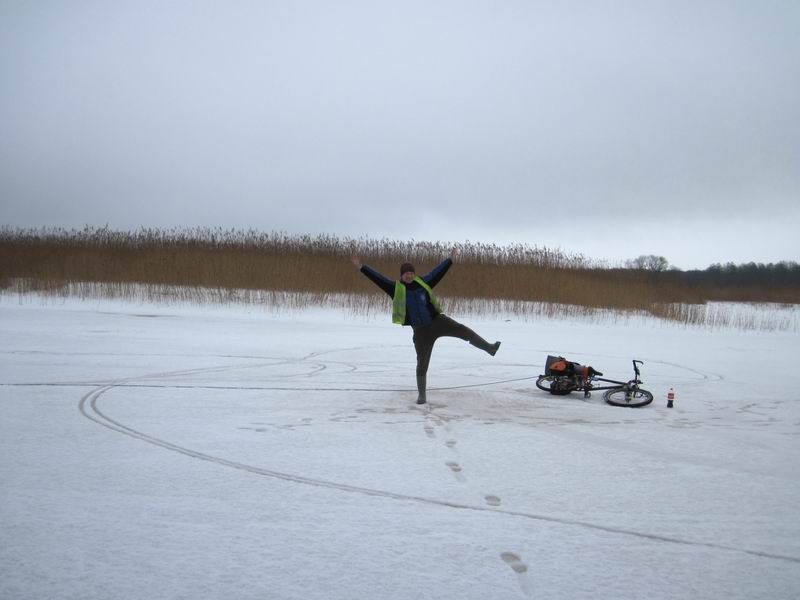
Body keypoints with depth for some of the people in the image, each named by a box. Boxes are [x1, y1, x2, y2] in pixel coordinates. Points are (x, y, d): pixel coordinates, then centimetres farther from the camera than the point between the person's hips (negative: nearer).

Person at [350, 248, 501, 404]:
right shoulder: (396, 288, -2)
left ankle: (490, 348, -7)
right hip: (421, 331, -1)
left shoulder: (422, 282, 4)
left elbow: (438, 271, 13)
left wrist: (451, 258, 15)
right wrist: (361, 267, -13)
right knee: (422, 363, 2)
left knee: (463, 330, -17)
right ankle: (422, 395, 15)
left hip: (438, 321, 2)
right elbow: (377, 278, -6)